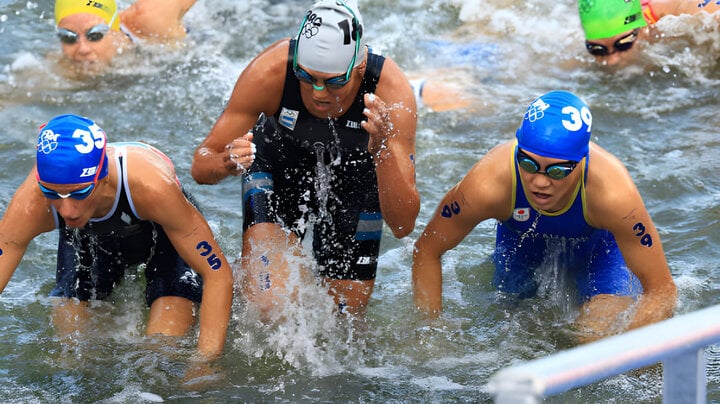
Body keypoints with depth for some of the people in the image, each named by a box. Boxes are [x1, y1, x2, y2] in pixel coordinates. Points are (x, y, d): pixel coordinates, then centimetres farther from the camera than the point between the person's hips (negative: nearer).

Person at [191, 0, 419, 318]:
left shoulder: (391, 92, -36)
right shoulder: (269, 71, -36)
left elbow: (403, 226, -37)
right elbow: (201, 166, -25)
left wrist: (384, 150, -54)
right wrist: (225, 164, -50)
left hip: (354, 177, 1)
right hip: (279, 167, -1)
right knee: (268, 305, -20)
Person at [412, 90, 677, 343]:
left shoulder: (613, 194, -45)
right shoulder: (487, 185, -42)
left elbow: (662, 290, -35)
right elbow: (426, 250, -22)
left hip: (598, 245, -2)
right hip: (520, 243, 2)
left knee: (598, 339, -18)